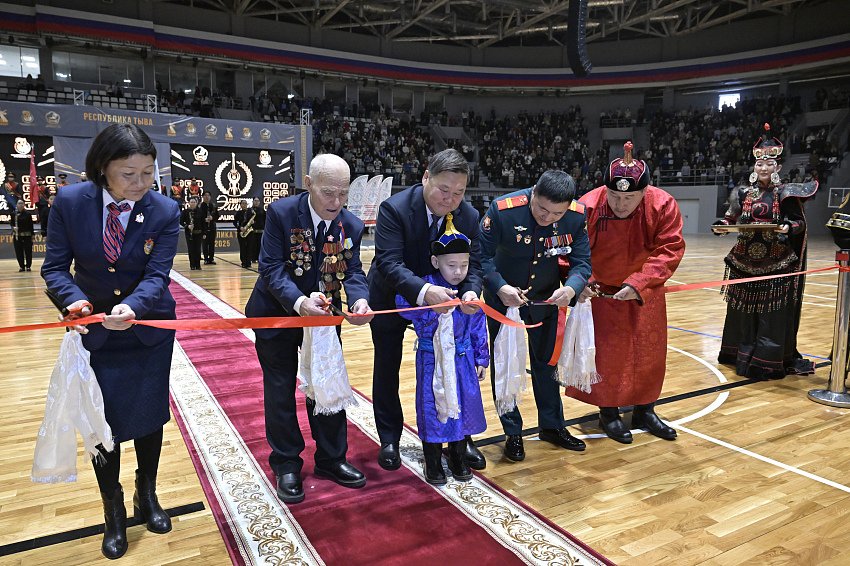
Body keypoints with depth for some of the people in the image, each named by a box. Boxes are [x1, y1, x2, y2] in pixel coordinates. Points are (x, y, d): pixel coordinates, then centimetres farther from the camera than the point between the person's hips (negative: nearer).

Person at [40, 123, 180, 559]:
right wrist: (75, 299, -30)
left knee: (149, 416, 12)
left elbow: (157, 276, -20)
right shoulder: (69, 202, -14)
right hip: (94, 330, 1)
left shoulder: (165, 212, -16)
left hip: (148, 329, 0)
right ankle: (113, 512, 32)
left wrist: (130, 307, -40)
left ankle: (147, 496, 39)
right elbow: (55, 266, -9)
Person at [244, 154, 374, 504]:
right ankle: (286, 465, 23)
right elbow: (271, 268, -26)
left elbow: (353, 272, -11)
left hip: (323, 315, 4)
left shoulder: (352, 226, -11)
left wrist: (359, 300, -34)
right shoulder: (281, 213, -22)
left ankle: (331, 458, 29)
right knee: (281, 390, 7)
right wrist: (299, 302, -43)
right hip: (278, 313, -3)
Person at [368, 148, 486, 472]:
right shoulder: (394, 209, -29)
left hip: (441, 299, 3)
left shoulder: (469, 217, -15)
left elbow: (472, 264, -14)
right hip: (392, 299, -3)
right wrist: (423, 290, -53)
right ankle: (389, 440, 27)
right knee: (387, 369, 8)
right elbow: (389, 263, -36)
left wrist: (470, 291, -37)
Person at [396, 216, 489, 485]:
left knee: (465, 404, 13)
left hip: (463, 359, 4)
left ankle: (458, 458, 34)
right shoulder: (426, 286, -13)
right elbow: (403, 303, -27)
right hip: (432, 359, -4)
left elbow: (479, 325, 8)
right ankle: (433, 462, 25)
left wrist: (481, 358, 10)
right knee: (433, 407, 6)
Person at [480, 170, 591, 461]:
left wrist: (571, 288, -34)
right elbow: (482, 255, -22)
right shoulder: (503, 210, -28)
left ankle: (552, 426, 35)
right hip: (504, 298, -3)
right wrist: (500, 287, -36)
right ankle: (513, 433, 23)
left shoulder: (576, 216, -18)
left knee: (546, 362, 17)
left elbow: (581, 262, -13)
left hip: (546, 300, 3)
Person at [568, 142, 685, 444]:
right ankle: (608, 413, 24)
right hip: (600, 291, -2)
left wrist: (638, 284, -30)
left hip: (645, 293, 2)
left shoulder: (663, 205, -18)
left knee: (650, 352, 13)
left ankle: (644, 411, 32)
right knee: (605, 353, 4)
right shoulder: (588, 207, -22)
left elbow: (669, 250, -19)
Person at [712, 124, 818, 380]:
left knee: (772, 311, -1)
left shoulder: (785, 194, -3)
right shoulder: (744, 193, 6)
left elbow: (799, 222, -3)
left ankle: (768, 361, 8)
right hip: (745, 261, 4)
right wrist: (722, 225, -12)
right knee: (743, 308, 11)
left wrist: (788, 227, -24)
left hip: (776, 263, -3)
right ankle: (740, 353, 25)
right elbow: (732, 219, 9)